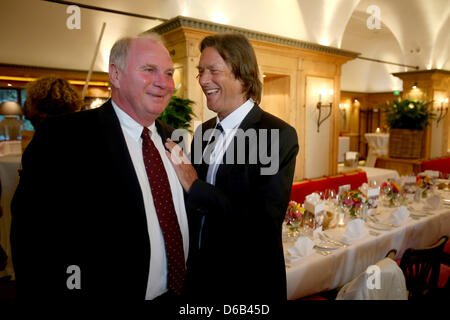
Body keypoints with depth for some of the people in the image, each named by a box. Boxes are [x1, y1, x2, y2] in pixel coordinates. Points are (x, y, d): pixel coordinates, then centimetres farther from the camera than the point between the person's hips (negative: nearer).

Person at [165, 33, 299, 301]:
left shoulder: (279, 135, -18)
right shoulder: (203, 131, 2)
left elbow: (265, 219, -25)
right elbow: (196, 210, 8)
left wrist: (195, 186, -24)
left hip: (248, 283, -5)